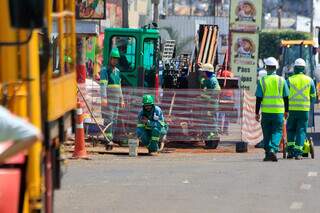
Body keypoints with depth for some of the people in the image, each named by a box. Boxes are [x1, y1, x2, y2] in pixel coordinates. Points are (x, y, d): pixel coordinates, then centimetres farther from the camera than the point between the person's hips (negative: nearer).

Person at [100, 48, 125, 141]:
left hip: (116, 100, 7)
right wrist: (103, 98, -26)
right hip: (107, 100, -7)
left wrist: (121, 100, 18)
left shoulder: (117, 71, 16)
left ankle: (111, 138, 8)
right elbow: (103, 85, -16)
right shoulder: (105, 70, -6)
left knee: (114, 120, 5)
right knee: (108, 119, -12)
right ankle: (108, 137, -14)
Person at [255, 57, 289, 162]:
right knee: (277, 132, 4)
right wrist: (286, 111, 16)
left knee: (267, 133, 10)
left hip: (266, 111, 0)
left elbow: (259, 99, -2)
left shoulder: (262, 81, -2)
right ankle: (273, 149, -17)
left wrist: (257, 113, 4)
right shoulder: (282, 80, 1)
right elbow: (286, 98, 5)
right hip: (278, 111, 0)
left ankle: (268, 154, 12)